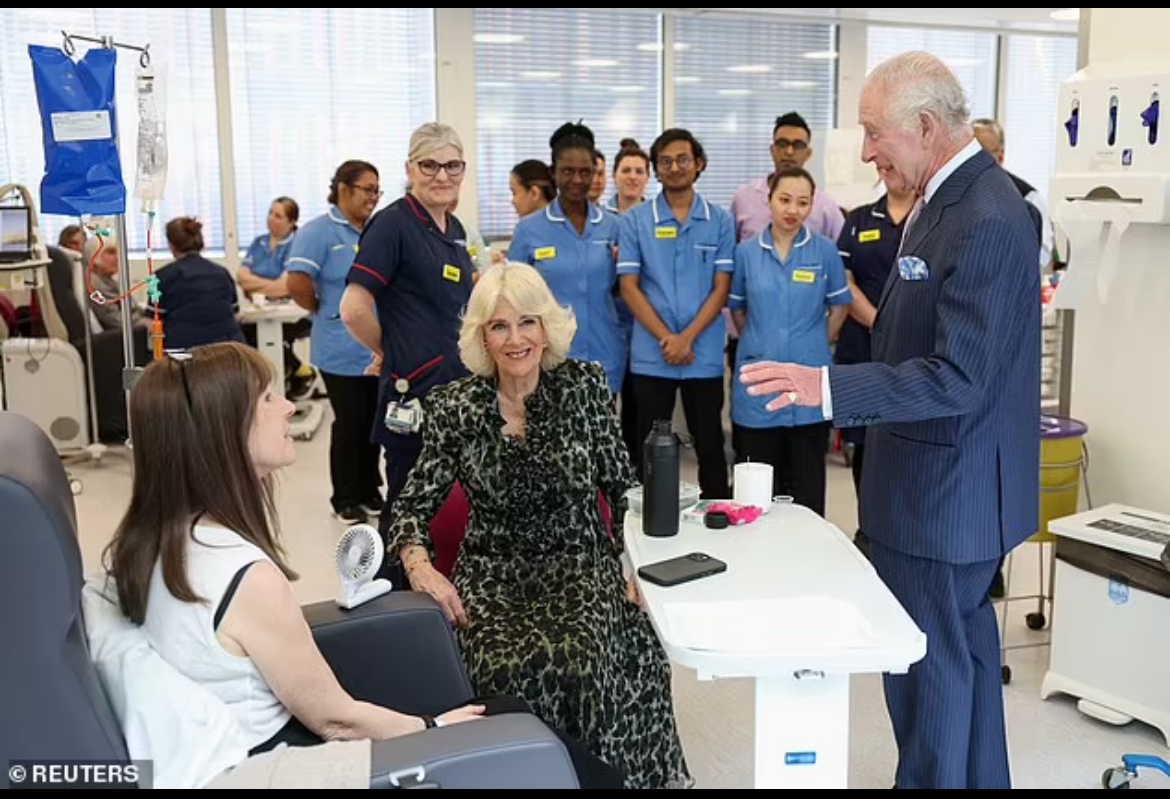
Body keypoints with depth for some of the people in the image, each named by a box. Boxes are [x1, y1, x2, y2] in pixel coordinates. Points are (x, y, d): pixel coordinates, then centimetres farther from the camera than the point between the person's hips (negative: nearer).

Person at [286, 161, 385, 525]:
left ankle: (370, 491, 28)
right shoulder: (319, 231, -9)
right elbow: (297, 283, -18)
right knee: (349, 423, 4)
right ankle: (344, 499, 19)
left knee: (374, 422, 14)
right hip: (344, 351, -5)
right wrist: (324, 312, -4)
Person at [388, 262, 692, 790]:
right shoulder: (452, 407, -3)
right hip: (494, 574, 0)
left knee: (578, 661, -29)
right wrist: (418, 563, -18)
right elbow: (413, 505, 1)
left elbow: (623, 488, 5)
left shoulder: (584, 385, -1)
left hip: (580, 564, 0)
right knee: (507, 667, -29)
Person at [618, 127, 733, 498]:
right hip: (650, 356, 0)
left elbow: (721, 288, 0)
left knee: (710, 445, 9)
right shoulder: (634, 221, 2)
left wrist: (687, 337, -12)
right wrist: (666, 338, -12)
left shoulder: (720, 221, 3)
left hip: (705, 355, 1)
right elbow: (629, 287, -2)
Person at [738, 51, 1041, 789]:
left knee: (927, 661, 4)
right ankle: (979, 778, 39)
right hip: (952, 477, 10)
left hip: (943, 485, -10)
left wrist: (830, 387, -30)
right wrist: (861, 408, 19)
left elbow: (958, 377, -27)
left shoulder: (986, 221, -24)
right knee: (965, 646, 22)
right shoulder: (952, 196, 7)